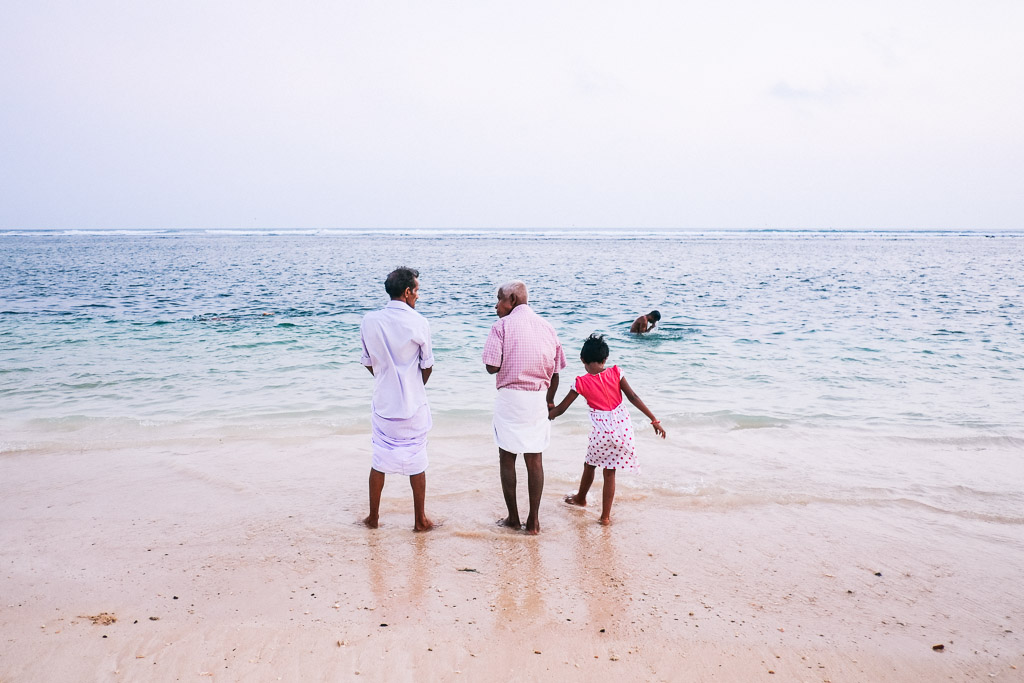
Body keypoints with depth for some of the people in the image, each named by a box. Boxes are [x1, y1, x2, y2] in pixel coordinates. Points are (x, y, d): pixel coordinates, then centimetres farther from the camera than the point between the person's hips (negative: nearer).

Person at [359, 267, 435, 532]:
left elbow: (368, 362, 6)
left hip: (383, 403, 3)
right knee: (417, 463, 8)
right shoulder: (418, 323, -13)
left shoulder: (369, 321, -4)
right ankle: (420, 520, 17)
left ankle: (373, 517, 24)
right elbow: (427, 365, -4)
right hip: (413, 405, -3)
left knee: (379, 460, 14)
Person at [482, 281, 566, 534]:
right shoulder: (547, 327, 7)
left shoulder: (502, 326, -7)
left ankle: (513, 517, 16)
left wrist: (510, 361, 7)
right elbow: (555, 372, 9)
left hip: (510, 397, -4)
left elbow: (492, 367, -14)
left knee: (507, 458, 9)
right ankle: (533, 520, 12)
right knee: (535, 460, 9)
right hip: (538, 399, 4)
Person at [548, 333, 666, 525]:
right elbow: (633, 397, -4)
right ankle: (605, 516, 16)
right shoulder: (615, 373, -2)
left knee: (589, 465, 25)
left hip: (601, 431, -2)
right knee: (609, 473, 12)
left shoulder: (581, 383, -5)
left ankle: (581, 498, 48)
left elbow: (560, 409, 1)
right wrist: (654, 420, 0)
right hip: (623, 427, 2)